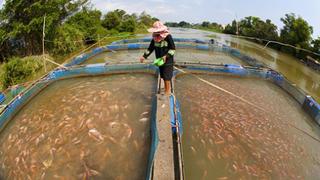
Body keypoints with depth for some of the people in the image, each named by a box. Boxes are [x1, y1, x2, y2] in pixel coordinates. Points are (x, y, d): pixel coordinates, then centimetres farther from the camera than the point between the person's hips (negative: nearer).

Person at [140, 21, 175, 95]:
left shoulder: (168, 37, -16)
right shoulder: (154, 38, 2)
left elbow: (173, 49, -14)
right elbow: (150, 48, 10)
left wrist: (166, 56, -26)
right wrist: (144, 56, 2)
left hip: (168, 61, -6)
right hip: (160, 60, 6)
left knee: (167, 76, -4)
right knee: (163, 76, 13)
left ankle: (168, 91, 11)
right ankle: (166, 88, 30)